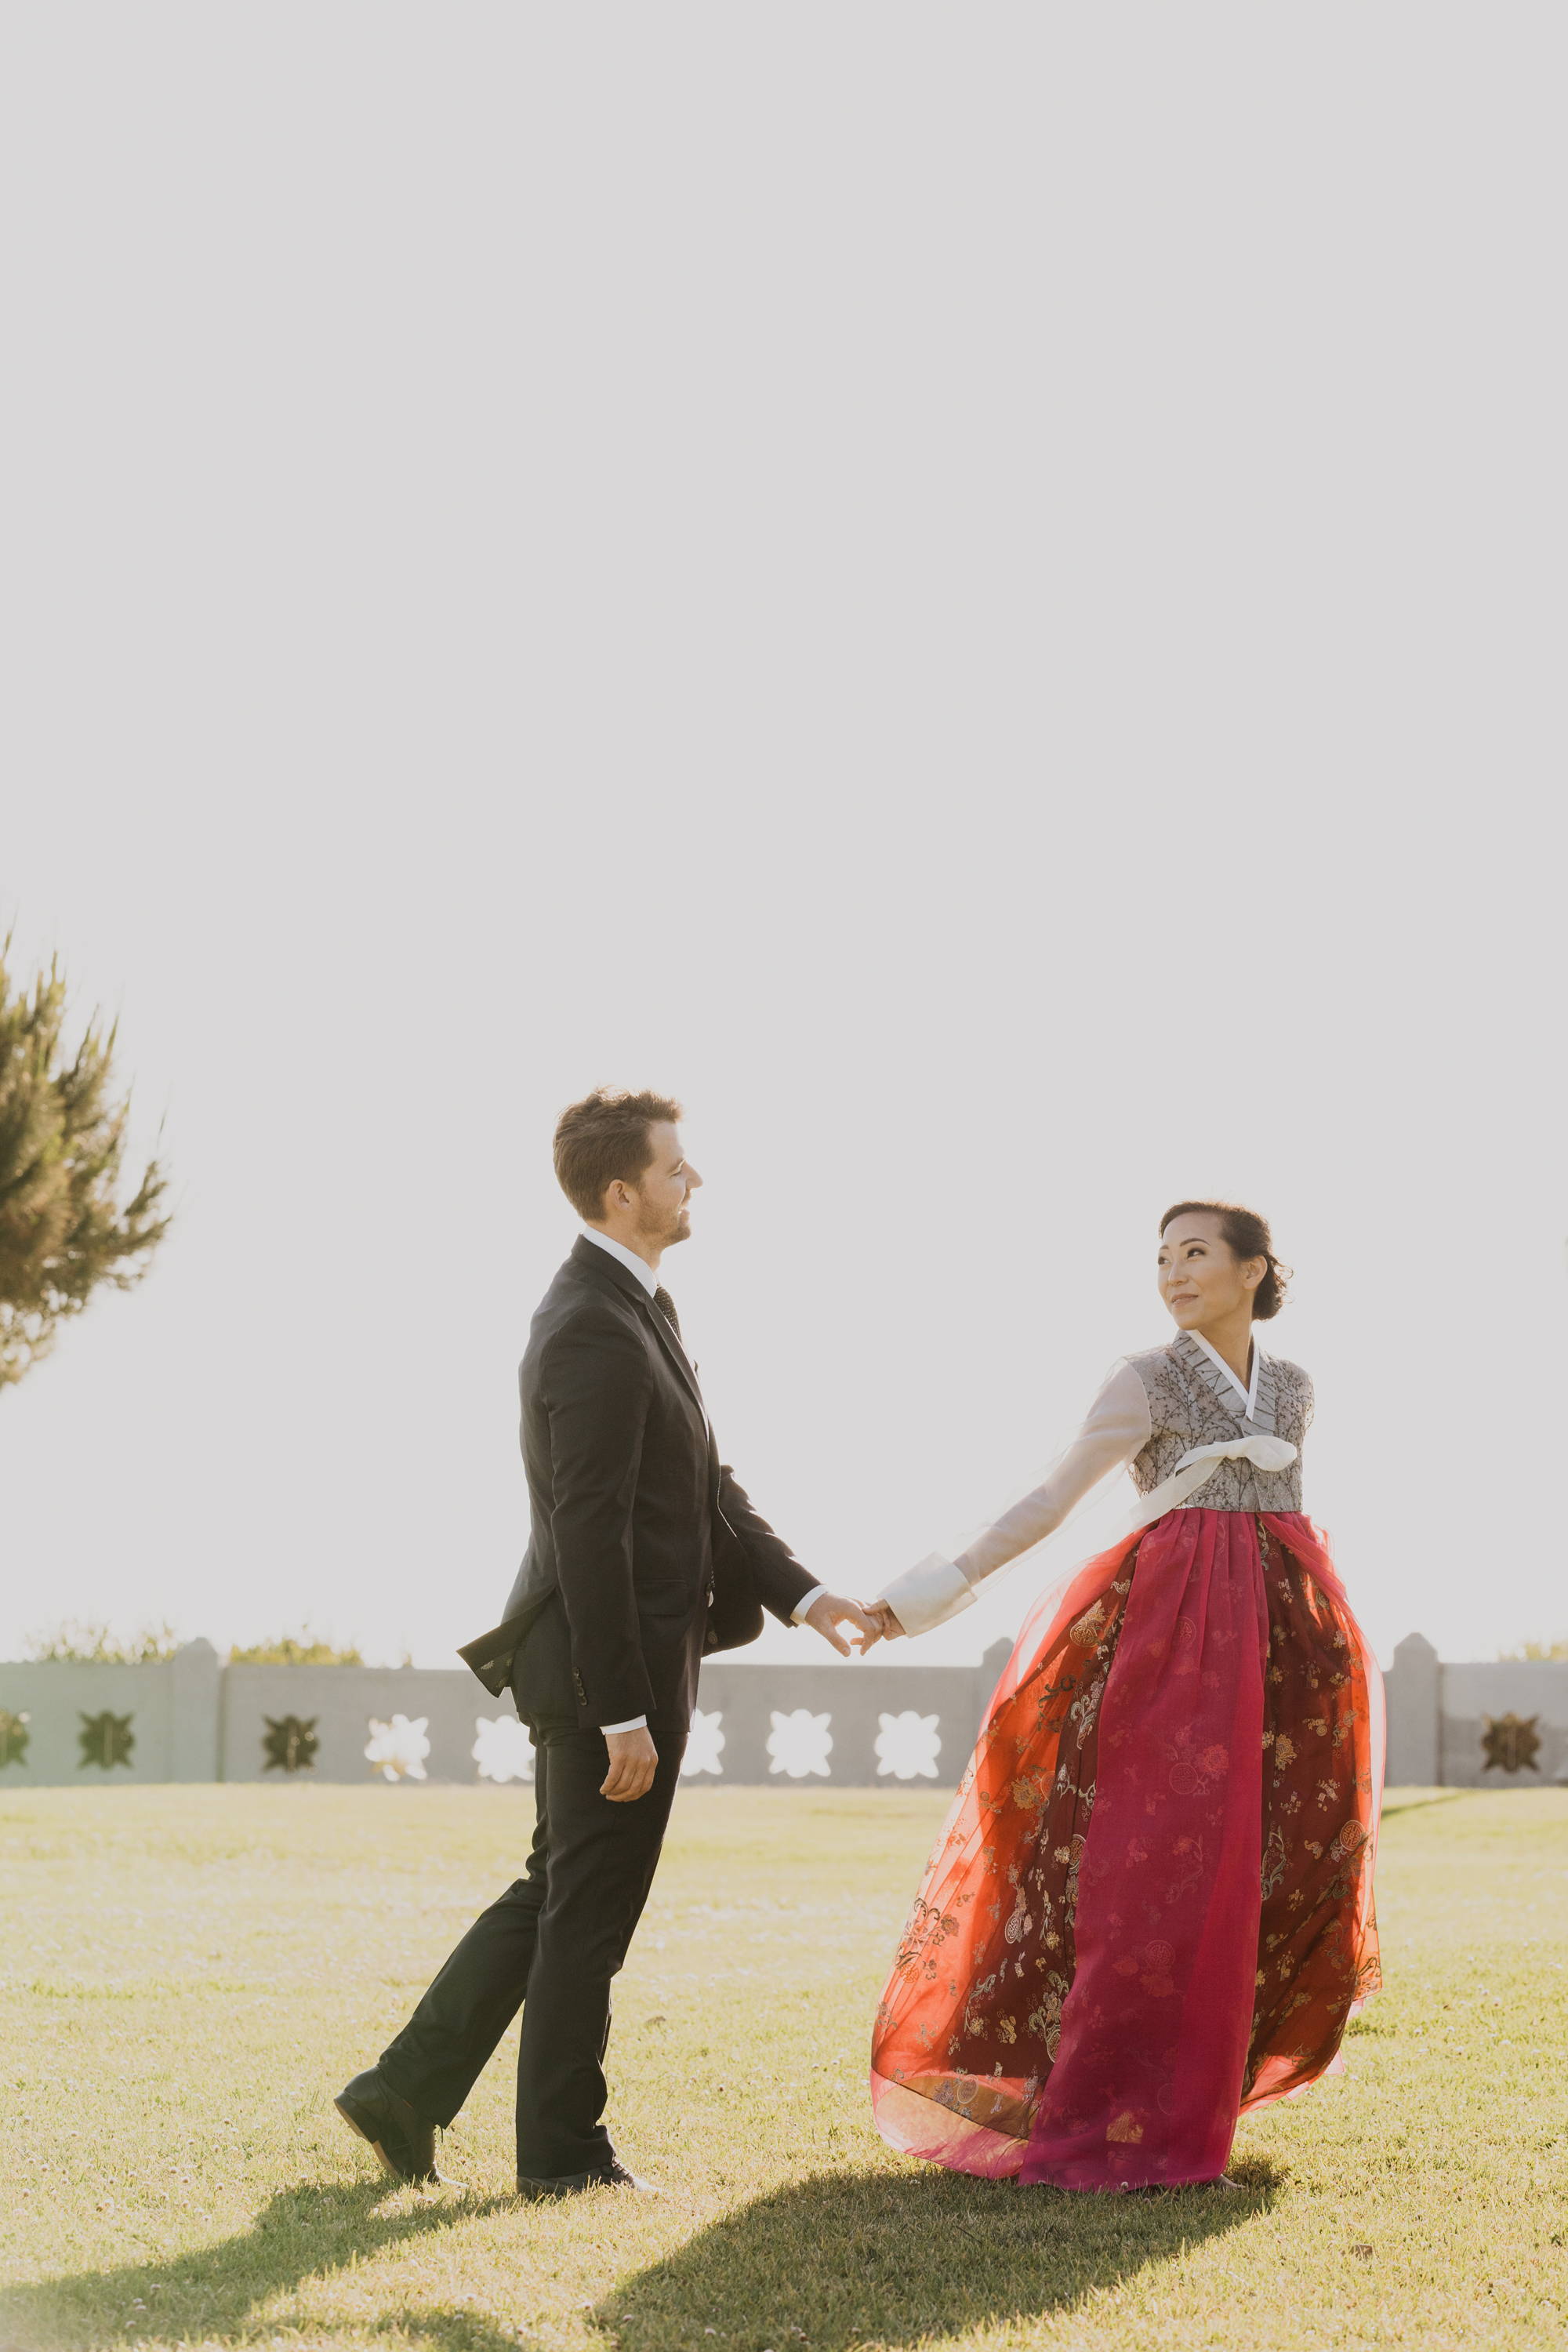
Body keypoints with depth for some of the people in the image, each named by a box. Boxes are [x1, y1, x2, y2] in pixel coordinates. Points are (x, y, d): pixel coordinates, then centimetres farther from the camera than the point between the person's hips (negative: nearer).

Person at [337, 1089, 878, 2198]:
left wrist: (801, 1592, 8)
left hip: (622, 1664, 10)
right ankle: (564, 2152, 14)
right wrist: (623, 1713, -22)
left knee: (556, 1893, 17)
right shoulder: (595, 1330, -20)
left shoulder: (635, 1308, 13)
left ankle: (405, 2093, 21)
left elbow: (705, 1488, 16)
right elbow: (590, 1533, -23)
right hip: (611, 1663, -10)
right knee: (591, 1908, 2)